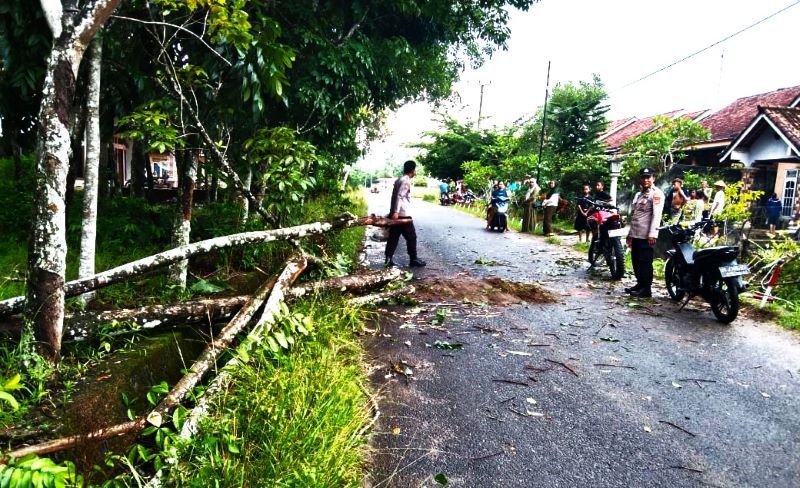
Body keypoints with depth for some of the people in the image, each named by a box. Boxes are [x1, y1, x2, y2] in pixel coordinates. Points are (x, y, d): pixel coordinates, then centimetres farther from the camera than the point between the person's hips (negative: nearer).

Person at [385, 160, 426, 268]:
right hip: (403, 214, -9)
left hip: (395, 213, 9)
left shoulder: (399, 180, 18)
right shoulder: (406, 181, -12)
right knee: (411, 237, 1)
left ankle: (389, 259, 4)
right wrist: (396, 211, -27)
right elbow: (399, 196, -21)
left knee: (393, 237, 7)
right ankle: (413, 259, 6)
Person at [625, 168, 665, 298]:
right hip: (636, 234, 8)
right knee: (636, 261, 13)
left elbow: (656, 215, -15)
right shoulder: (638, 194, 21)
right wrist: (630, 233, 22)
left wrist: (653, 234, -23)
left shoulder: (656, 193, -6)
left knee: (645, 262, -5)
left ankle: (646, 289, 1)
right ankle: (640, 284, 24)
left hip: (647, 235, -8)